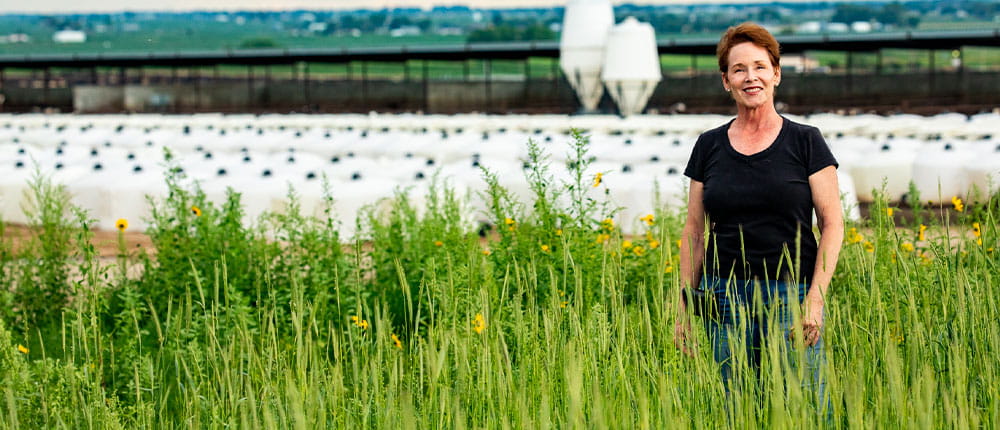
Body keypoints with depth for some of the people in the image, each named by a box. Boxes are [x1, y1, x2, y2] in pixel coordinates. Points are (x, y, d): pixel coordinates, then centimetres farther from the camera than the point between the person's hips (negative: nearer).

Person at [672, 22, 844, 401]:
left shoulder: (805, 142, 2)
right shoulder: (709, 146, 9)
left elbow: (832, 224, -1)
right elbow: (694, 230, 12)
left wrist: (816, 299, -11)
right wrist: (683, 306, 7)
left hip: (791, 296, -2)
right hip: (725, 297, 3)